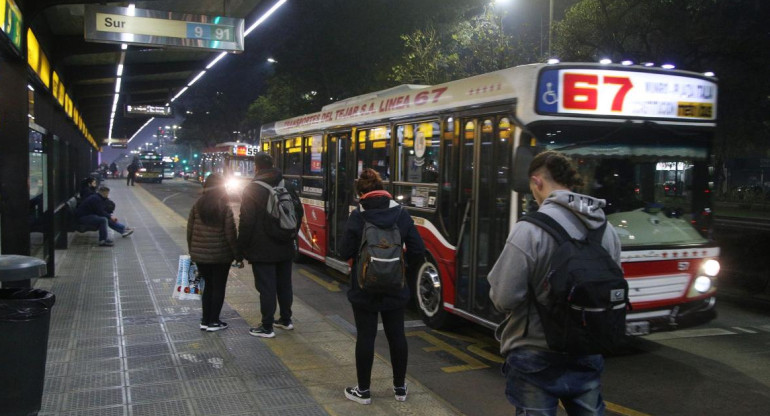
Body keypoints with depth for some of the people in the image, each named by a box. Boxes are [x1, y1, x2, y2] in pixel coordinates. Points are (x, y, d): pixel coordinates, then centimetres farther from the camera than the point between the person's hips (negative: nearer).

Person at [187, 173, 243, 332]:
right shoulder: (225, 208, -11)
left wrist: (191, 251, 16)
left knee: (208, 286, 16)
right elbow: (230, 235, -11)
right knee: (218, 288, 8)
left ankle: (205, 321, 18)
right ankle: (213, 322, 11)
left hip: (200, 255, 4)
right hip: (220, 255, -4)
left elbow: (189, 230, 5)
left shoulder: (197, 206, 0)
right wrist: (238, 256, -3)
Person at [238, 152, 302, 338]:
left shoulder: (252, 190, -13)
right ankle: (286, 320, 29)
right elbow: (298, 214, 12)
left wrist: (242, 247, -6)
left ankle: (267, 327, 6)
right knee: (284, 285, 17)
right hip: (285, 248, 6)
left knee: (266, 288, -1)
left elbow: (246, 222, -15)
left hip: (262, 250, -6)